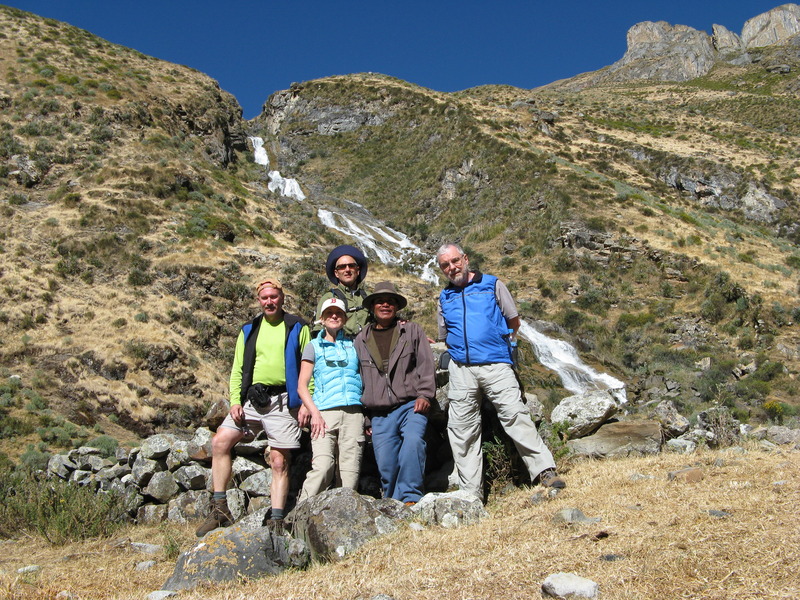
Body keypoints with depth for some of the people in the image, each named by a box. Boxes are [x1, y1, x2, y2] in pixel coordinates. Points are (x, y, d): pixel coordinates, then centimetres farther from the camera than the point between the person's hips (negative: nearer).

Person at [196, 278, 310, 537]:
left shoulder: (297, 328, 6)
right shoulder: (249, 330, 17)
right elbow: (237, 369, 15)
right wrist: (235, 401, 1)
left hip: (282, 401, -4)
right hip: (251, 399, 4)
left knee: (279, 462, -4)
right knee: (220, 441, -8)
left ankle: (276, 520, 2)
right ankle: (220, 510, 0)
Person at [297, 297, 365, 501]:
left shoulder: (353, 345, 22)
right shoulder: (314, 346, 16)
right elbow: (302, 385, 8)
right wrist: (314, 412, -6)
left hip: (353, 413, 2)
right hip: (324, 412, -2)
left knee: (351, 472, -7)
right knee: (322, 467, -19)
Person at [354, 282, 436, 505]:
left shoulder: (412, 331, 11)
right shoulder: (361, 340, 16)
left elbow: (426, 365, 6)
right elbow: (358, 378, 19)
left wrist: (424, 394, -8)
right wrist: (363, 415, 16)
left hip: (411, 405, -2)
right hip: (380, 414, 3)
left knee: (413, 441, -29)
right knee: (386, 465, -1)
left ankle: (410, 498, -25)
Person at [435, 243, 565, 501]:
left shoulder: (492, 285, 8)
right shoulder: (444, 298, 17)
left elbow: (514, 322, 13)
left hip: (496, 365, -3)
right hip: (460, 369, 3)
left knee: (515, 415, -14)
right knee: (461, 429, 0)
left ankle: (545, 471, -8)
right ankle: (470, 493, 6)